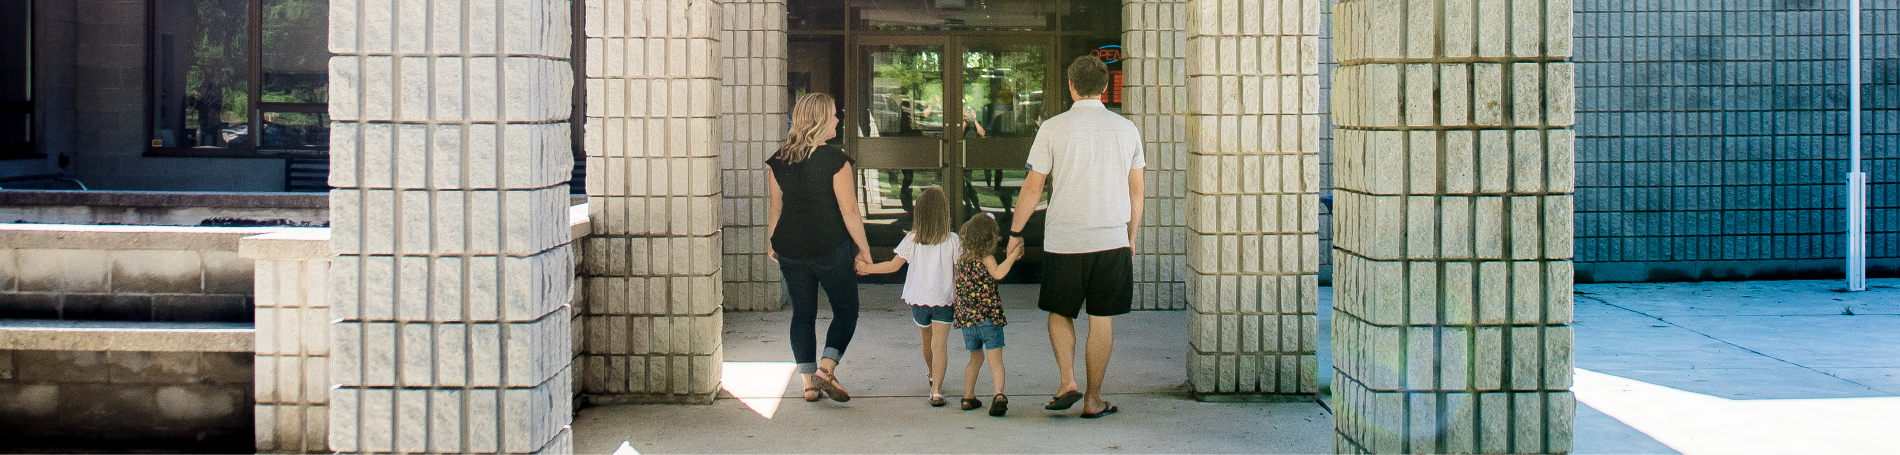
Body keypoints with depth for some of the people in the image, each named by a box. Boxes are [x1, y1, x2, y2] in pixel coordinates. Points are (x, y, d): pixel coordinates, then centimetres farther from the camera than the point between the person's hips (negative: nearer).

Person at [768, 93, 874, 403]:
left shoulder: (779, 160, 1)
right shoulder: (835, 160, -13)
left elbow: (774, 207, 8)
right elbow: (849, 211, -12)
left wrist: (771, 243, 20)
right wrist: (864, 249, -3)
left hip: (790, 249, 5)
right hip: (831, 248, -5)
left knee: (802, 313, 12)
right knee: (846, 310, 9)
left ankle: (809, 384, 13)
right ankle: (826, 369, -7)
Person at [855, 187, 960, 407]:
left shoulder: (912, 239, -5)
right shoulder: (952, 241, -8)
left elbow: (894, 265, 0)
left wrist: (867, 268, 11)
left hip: (918, 298, 2)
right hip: (943, 299, -2)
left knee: (926, 340, 24)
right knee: (939, 346, -6)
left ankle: (933, 375, 47)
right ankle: (936, 390, -17)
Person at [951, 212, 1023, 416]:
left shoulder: (961, 258, 10)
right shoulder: (985, 256, -10)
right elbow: (998, 273, -27)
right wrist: (1012, 256, -19)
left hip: (967, 318, 6)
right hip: (989, 316, -6)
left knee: (976, 358, 22)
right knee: (996, 360, -8)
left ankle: (968, 397, 26)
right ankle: (999, 395, -25)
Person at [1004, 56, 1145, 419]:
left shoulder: (1053, 128, -5)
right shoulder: (1126, 129, 3)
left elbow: (1032, 187, -3)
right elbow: (1136, 190, 9)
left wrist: (1015, 232, 9)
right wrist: (1131, 237, 21)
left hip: (1064, 239, -2)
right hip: (1113, 238, 2)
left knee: (1059, 312, 15)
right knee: (1102, 318, 8)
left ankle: (1067, 382, 0)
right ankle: (1093, 400, 12)